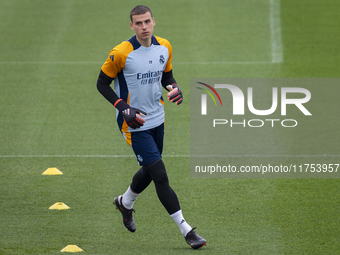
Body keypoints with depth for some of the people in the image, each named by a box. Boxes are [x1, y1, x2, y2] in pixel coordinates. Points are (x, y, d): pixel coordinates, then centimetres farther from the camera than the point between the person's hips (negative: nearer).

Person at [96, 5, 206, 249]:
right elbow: (102, 83, -9)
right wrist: (124, 109, -19)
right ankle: (186, 230, -8)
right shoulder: (121, 53, -18)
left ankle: (125, 202, 52)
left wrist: (174, 88, -8)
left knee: (150, 171, 21)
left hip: (157, 119, 7)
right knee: (161, 176, -11)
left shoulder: (164, 47, -1)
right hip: (134, 125, -6)